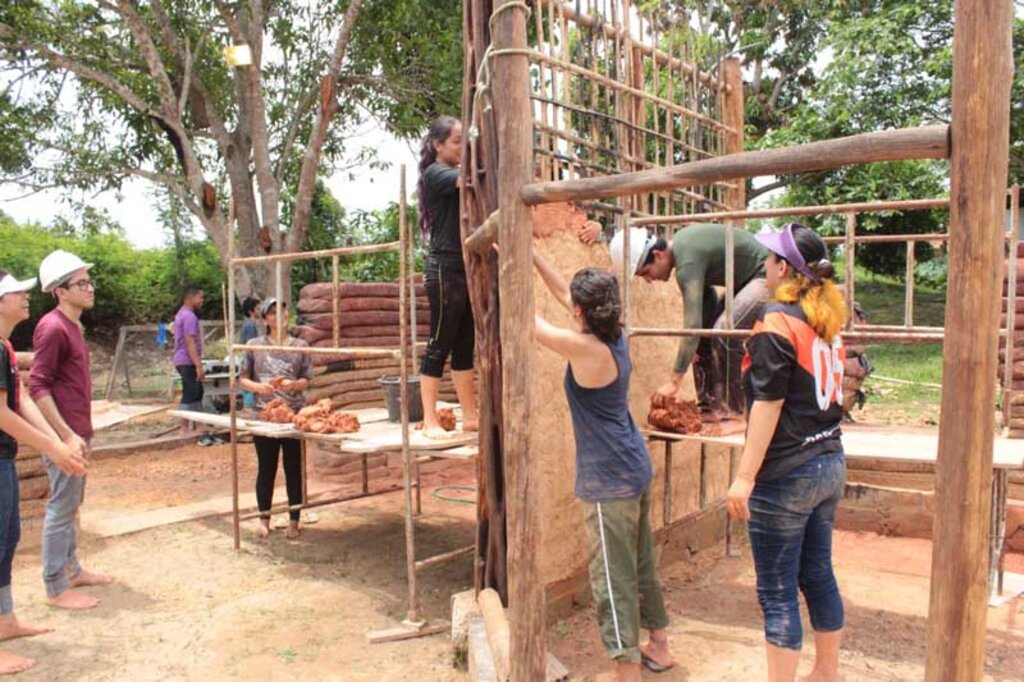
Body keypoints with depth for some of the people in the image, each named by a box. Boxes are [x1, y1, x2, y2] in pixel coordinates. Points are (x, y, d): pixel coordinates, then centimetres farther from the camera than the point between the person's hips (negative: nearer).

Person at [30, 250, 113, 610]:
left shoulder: (72, 325, 12)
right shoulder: (52, 327, -16)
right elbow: (37, 386, -20)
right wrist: (66, 435, -22)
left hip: (76, 431, 9)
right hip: (65, 434, -9)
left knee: (70, 506, 17)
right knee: (61, 508, -1)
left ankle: (71, 570, 30)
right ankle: (57, 588, 9)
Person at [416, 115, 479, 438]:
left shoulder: (459, 174, 19)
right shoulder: (434, 174, -6)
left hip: (467, 267, 8)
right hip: (445, 269, -8)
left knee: (465, 345, 9)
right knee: (439, 344, -4)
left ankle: (470, 416, 15)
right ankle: (430, 420, 3)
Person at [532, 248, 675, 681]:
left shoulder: (587, 348, -21)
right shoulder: (614, 337, 3)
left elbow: (529, 321, -13)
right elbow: (562, 293, 13)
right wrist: (532, 256, 15)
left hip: (609, 479, -9)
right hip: (634, 469, 9)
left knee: (613, 576, 0)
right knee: (640, 564, 22)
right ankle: (659, 646, 37)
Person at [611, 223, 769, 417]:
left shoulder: (687, 261, -30)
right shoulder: (680, 245, -2)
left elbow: (692, 325, -35)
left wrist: (674, 380, -33)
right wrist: (690, 341, -4)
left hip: (765, 276, -10)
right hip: (744, 280, 10)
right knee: (704, 330, 6)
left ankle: (732, 414, -13)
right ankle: (709, 406, 11)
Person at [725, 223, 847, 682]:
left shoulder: (777, 321, -16)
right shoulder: (827, 319, 10)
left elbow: (769, 404, -19)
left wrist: (745, 476, -17)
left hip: (786, 474, -9)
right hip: (830, 464, 9)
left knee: (777, 591, 2)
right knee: (818, 575, 21)